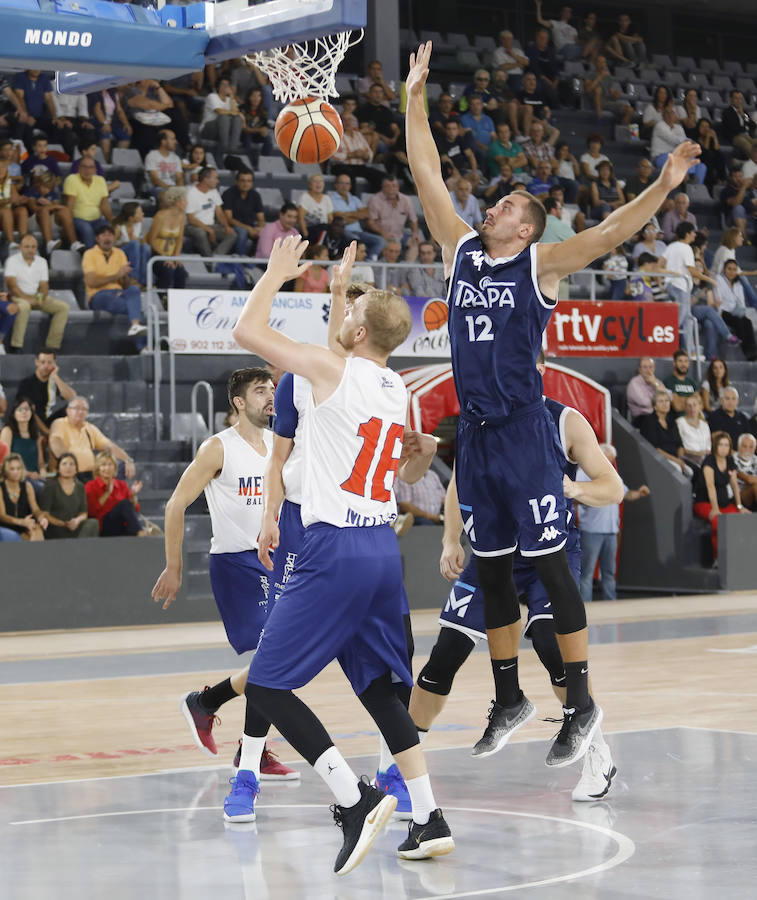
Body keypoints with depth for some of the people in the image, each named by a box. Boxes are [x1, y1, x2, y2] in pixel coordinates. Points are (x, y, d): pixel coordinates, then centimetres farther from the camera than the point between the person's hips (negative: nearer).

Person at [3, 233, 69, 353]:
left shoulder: (41, 262, 12)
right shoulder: (12, 260, -4)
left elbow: (44, 285, 9)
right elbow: (11, 285, -13)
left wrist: (41, 298, -13)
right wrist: (27, 298, -23)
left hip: (36, 297, 5)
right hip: (18, 297, -5)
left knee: (63, 307, -15)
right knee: (23, 306, -41)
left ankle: (52, 346, -18)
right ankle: (16, 347, -35)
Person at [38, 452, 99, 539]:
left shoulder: (80, 487, 16)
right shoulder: (50, 485, 3)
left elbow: (84, 512, 14)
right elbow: (44, 513, -3)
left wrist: (77, 520, -11)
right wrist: (63, 524, -15)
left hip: (75, 528, 5)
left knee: (93, 523, -28)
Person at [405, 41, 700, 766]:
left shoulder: (541, 264, -4)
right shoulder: (460, 251, 10)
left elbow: (611, 231, -15)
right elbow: (426, 176, 13)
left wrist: (663, 186, -28)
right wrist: (414, 100, 12)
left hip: (524, 434, -5)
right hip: (473, 435, 6)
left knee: (549, 565, -5)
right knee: (491, 569, 10)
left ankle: (581, 705, 0)